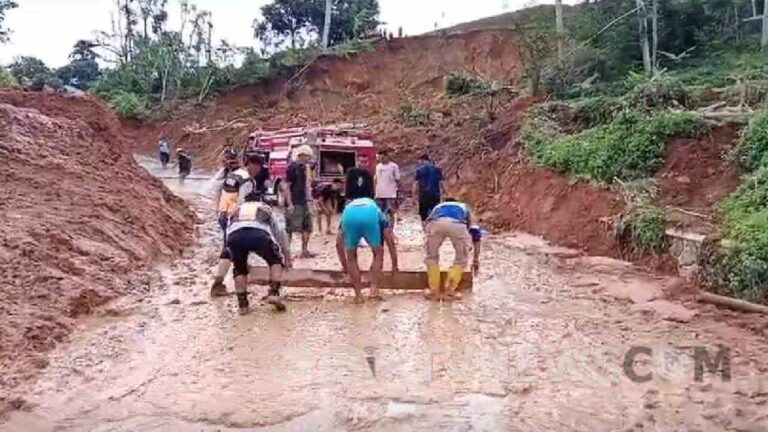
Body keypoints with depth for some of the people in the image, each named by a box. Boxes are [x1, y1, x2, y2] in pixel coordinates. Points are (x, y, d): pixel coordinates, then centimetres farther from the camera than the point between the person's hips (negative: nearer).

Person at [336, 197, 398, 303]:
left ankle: (358, 295, 19)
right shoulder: (379, 214, 42)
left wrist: (345, 266, 50)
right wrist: (394, 265, 53)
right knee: (378, 254, 22)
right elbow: (390, 242, 42)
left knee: (351, 258, 19)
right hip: (371, 214, -1)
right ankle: (374, 289, 14)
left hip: (349, 215, 1)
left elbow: (339, 243, 40)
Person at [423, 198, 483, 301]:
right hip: (457, 224, -1)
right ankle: (450, 291, 21)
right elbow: (475, 233, 34)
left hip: (435, 222, 1)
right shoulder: (465, 208, 44)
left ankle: (434, 292, 25)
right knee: (461, 259, 23)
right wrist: (476, 259, 40)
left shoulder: (438, 207, 47)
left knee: (431, 257, 25)